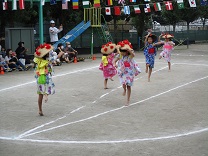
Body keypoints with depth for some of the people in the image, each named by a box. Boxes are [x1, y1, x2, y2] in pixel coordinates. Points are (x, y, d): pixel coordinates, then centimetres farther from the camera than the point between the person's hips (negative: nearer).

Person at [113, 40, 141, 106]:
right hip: (122, 72, 1)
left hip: (130, 72, -1)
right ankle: (124, 90, 22)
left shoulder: (130, 55, -15)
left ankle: (128, 100, 17)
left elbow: (133, 55, -38)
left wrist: (129, 50, -52)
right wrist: (114, 64, -36)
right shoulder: (120, 55, -9)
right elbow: (114, 60, -13)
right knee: (123, 83, -20)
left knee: (128, 86, 3)